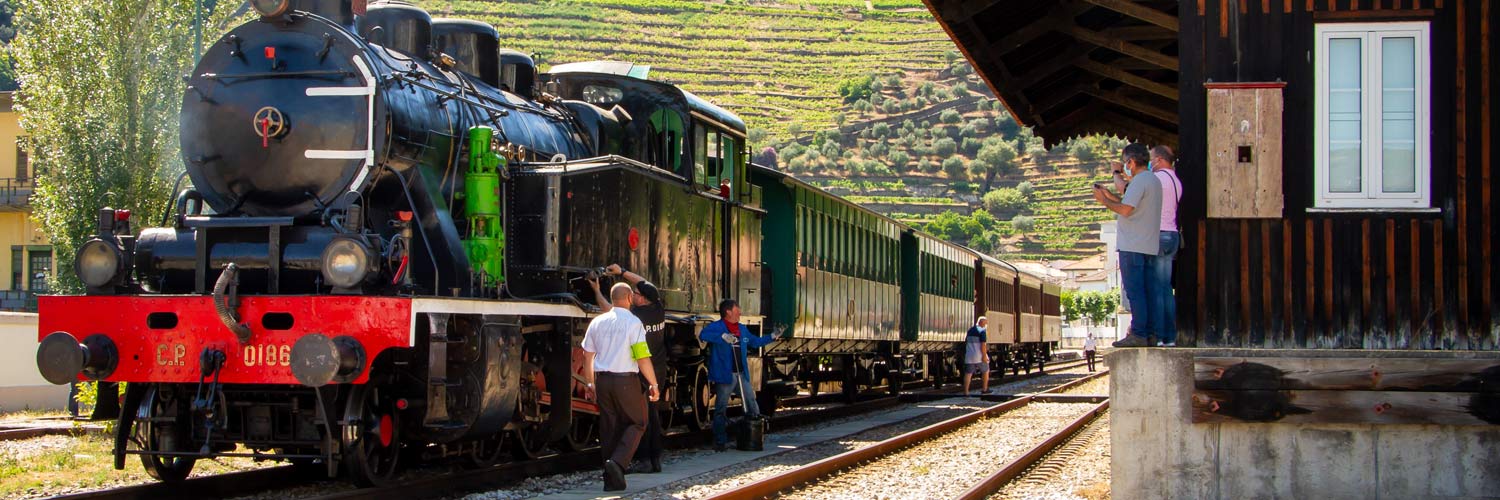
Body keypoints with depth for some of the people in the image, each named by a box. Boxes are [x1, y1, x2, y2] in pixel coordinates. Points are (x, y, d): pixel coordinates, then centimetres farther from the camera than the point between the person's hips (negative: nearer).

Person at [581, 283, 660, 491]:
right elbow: (643, 357, -13)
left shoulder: (597, 322, 8)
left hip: (602, 380, 5)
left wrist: (590, 382, 22)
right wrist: (653, 384, -6)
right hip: (626, 380, -5)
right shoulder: (632, 323, -9)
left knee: (609, 427, 10)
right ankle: (618, 462, -13)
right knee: (636, 423, 9)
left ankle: (612, 479, 10)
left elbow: (588, 355, 12)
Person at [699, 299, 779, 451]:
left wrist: (772, 337, 25)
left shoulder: (743, 329, 17)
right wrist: (723, 336, -33)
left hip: (742, 374, 7)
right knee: (721, 409, -1)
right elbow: (703, 335, -25)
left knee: (751, 402, 9)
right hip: (724, 375, -6)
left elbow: (754, 341, 31)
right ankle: (720, 441, 6)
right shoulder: (716, 327, -7)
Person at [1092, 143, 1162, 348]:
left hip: (1133, 246, -10)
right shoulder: (1154, 181, 18)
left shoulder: (1139, 181, -13)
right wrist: (1110, 196, 21)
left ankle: (1138, 334, -11)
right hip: (1149, 245, 10)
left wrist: (1104, 201, -6)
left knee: (1134, 292, -8)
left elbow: (1126, 209, -20)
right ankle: (1149, 333, 11)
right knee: (1147, 291, 10)